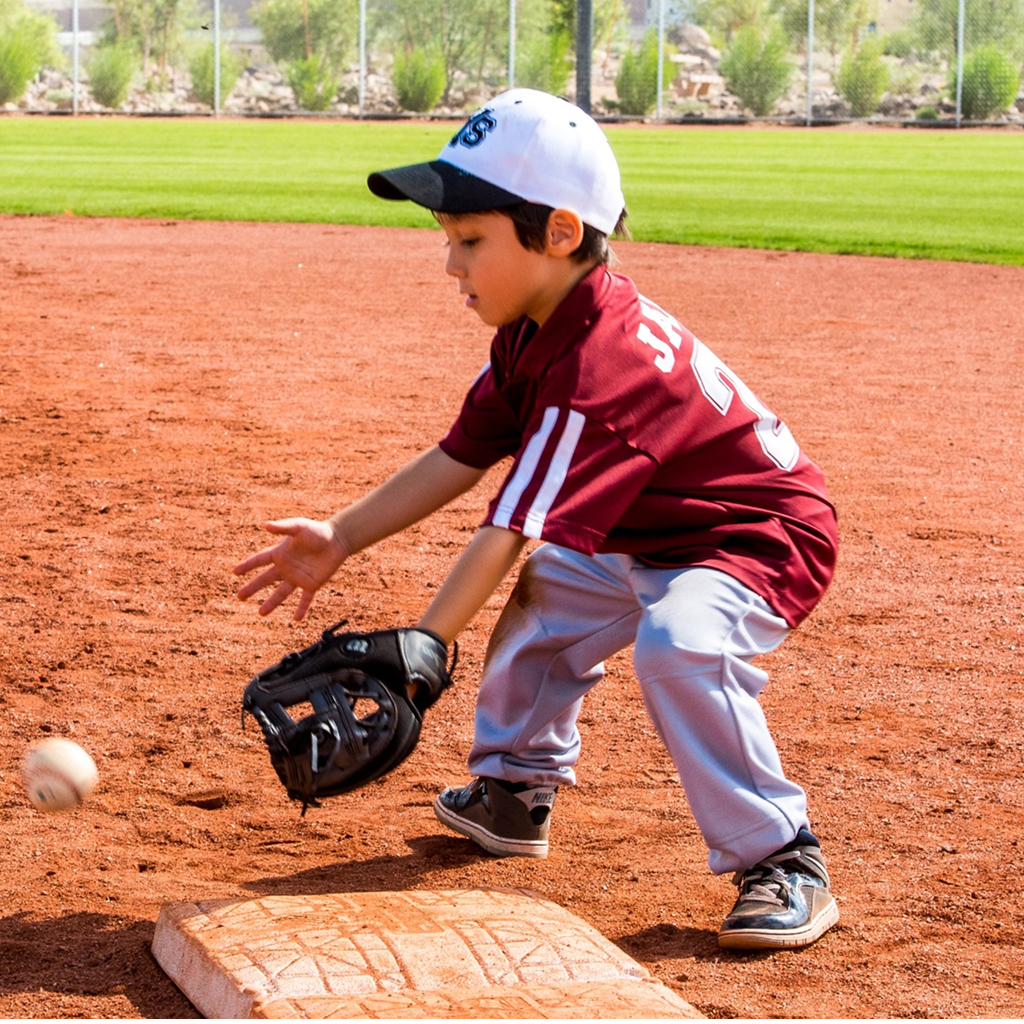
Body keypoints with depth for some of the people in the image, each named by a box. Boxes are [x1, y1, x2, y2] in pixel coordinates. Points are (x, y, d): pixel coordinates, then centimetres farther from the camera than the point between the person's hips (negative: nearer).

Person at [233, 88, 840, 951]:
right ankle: (516, 789, 41)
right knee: (540, 598, 21)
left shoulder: (597, 367, -34)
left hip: (765, 539, -11)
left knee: (680, 645, -36)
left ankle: (782, 860, -23)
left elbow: (508, 532, -36)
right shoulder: (538, 332, -4)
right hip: (649, 542, 11)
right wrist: (342, 538, -5)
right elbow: (460, 457, 2)